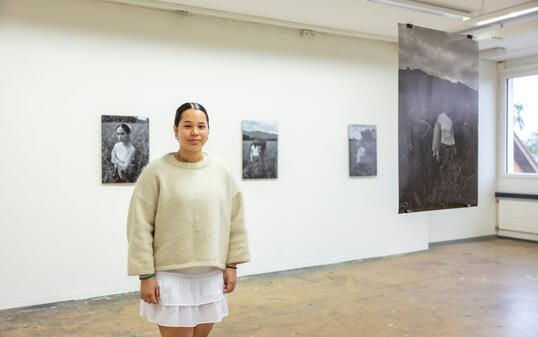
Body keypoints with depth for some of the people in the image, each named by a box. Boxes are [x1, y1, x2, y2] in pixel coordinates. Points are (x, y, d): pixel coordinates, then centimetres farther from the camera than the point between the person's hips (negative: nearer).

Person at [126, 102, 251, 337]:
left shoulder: (222, 171, 4)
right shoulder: (156, 171, -8)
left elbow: (235, 221, 8)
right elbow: (140, 228, -8)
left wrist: (232, 265, 6)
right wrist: (146, 275, -9)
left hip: (211, 276, 4)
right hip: (171, 276, -4)